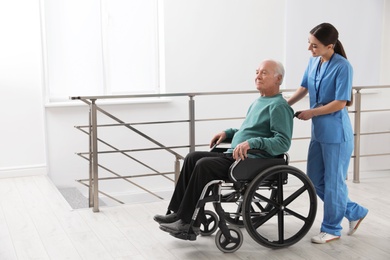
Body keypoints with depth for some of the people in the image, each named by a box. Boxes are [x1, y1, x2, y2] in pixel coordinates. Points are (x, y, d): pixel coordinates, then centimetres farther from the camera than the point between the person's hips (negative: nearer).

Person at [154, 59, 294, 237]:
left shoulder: (279, 106, -9)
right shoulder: (258, 102, 22)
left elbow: (283, 142, -19)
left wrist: (252, 142, -29)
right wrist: (228, 132, 18)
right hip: (233, 156, 10)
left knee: (204, 165, -25)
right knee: (192, 158, -3)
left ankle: (188, 222, -18)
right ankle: (178, 212, -7)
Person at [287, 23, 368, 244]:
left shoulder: (343, 66, -17)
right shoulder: (313, 61, 4)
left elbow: (340, 103, -19)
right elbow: (304, 88, 16)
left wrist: (311, 113, -14)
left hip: (336, 133, -8)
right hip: (319, 131, 8)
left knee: (333, 182, 5)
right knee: (315, 180, 14)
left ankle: (331, 229, 22)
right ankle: (355, 212, 30)